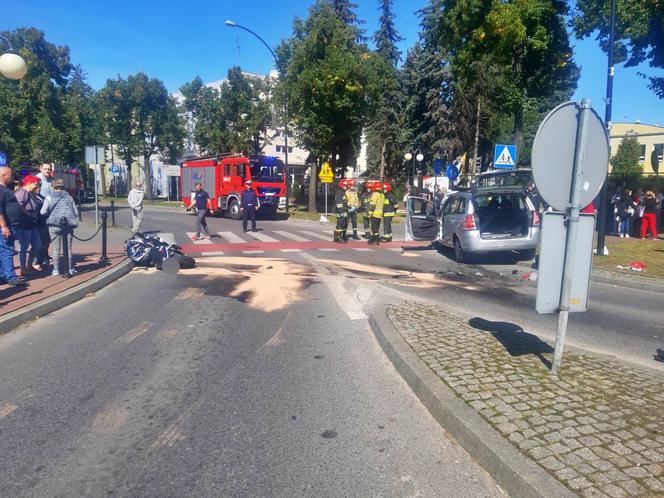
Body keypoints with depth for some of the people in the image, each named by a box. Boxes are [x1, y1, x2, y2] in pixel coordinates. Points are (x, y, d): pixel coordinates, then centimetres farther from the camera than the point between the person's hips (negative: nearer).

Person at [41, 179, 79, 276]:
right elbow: (76, 212, 6)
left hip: (54, 225, -2)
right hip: (68, 225, 2)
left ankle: (56, 269, 7)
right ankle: (70, 269, 11)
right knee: (68, 248, 8)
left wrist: (49, 216, 13)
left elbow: (43, 212, -7)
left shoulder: (49, 197, 1)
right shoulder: (69, 197, 8)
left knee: (56, 248, 5)